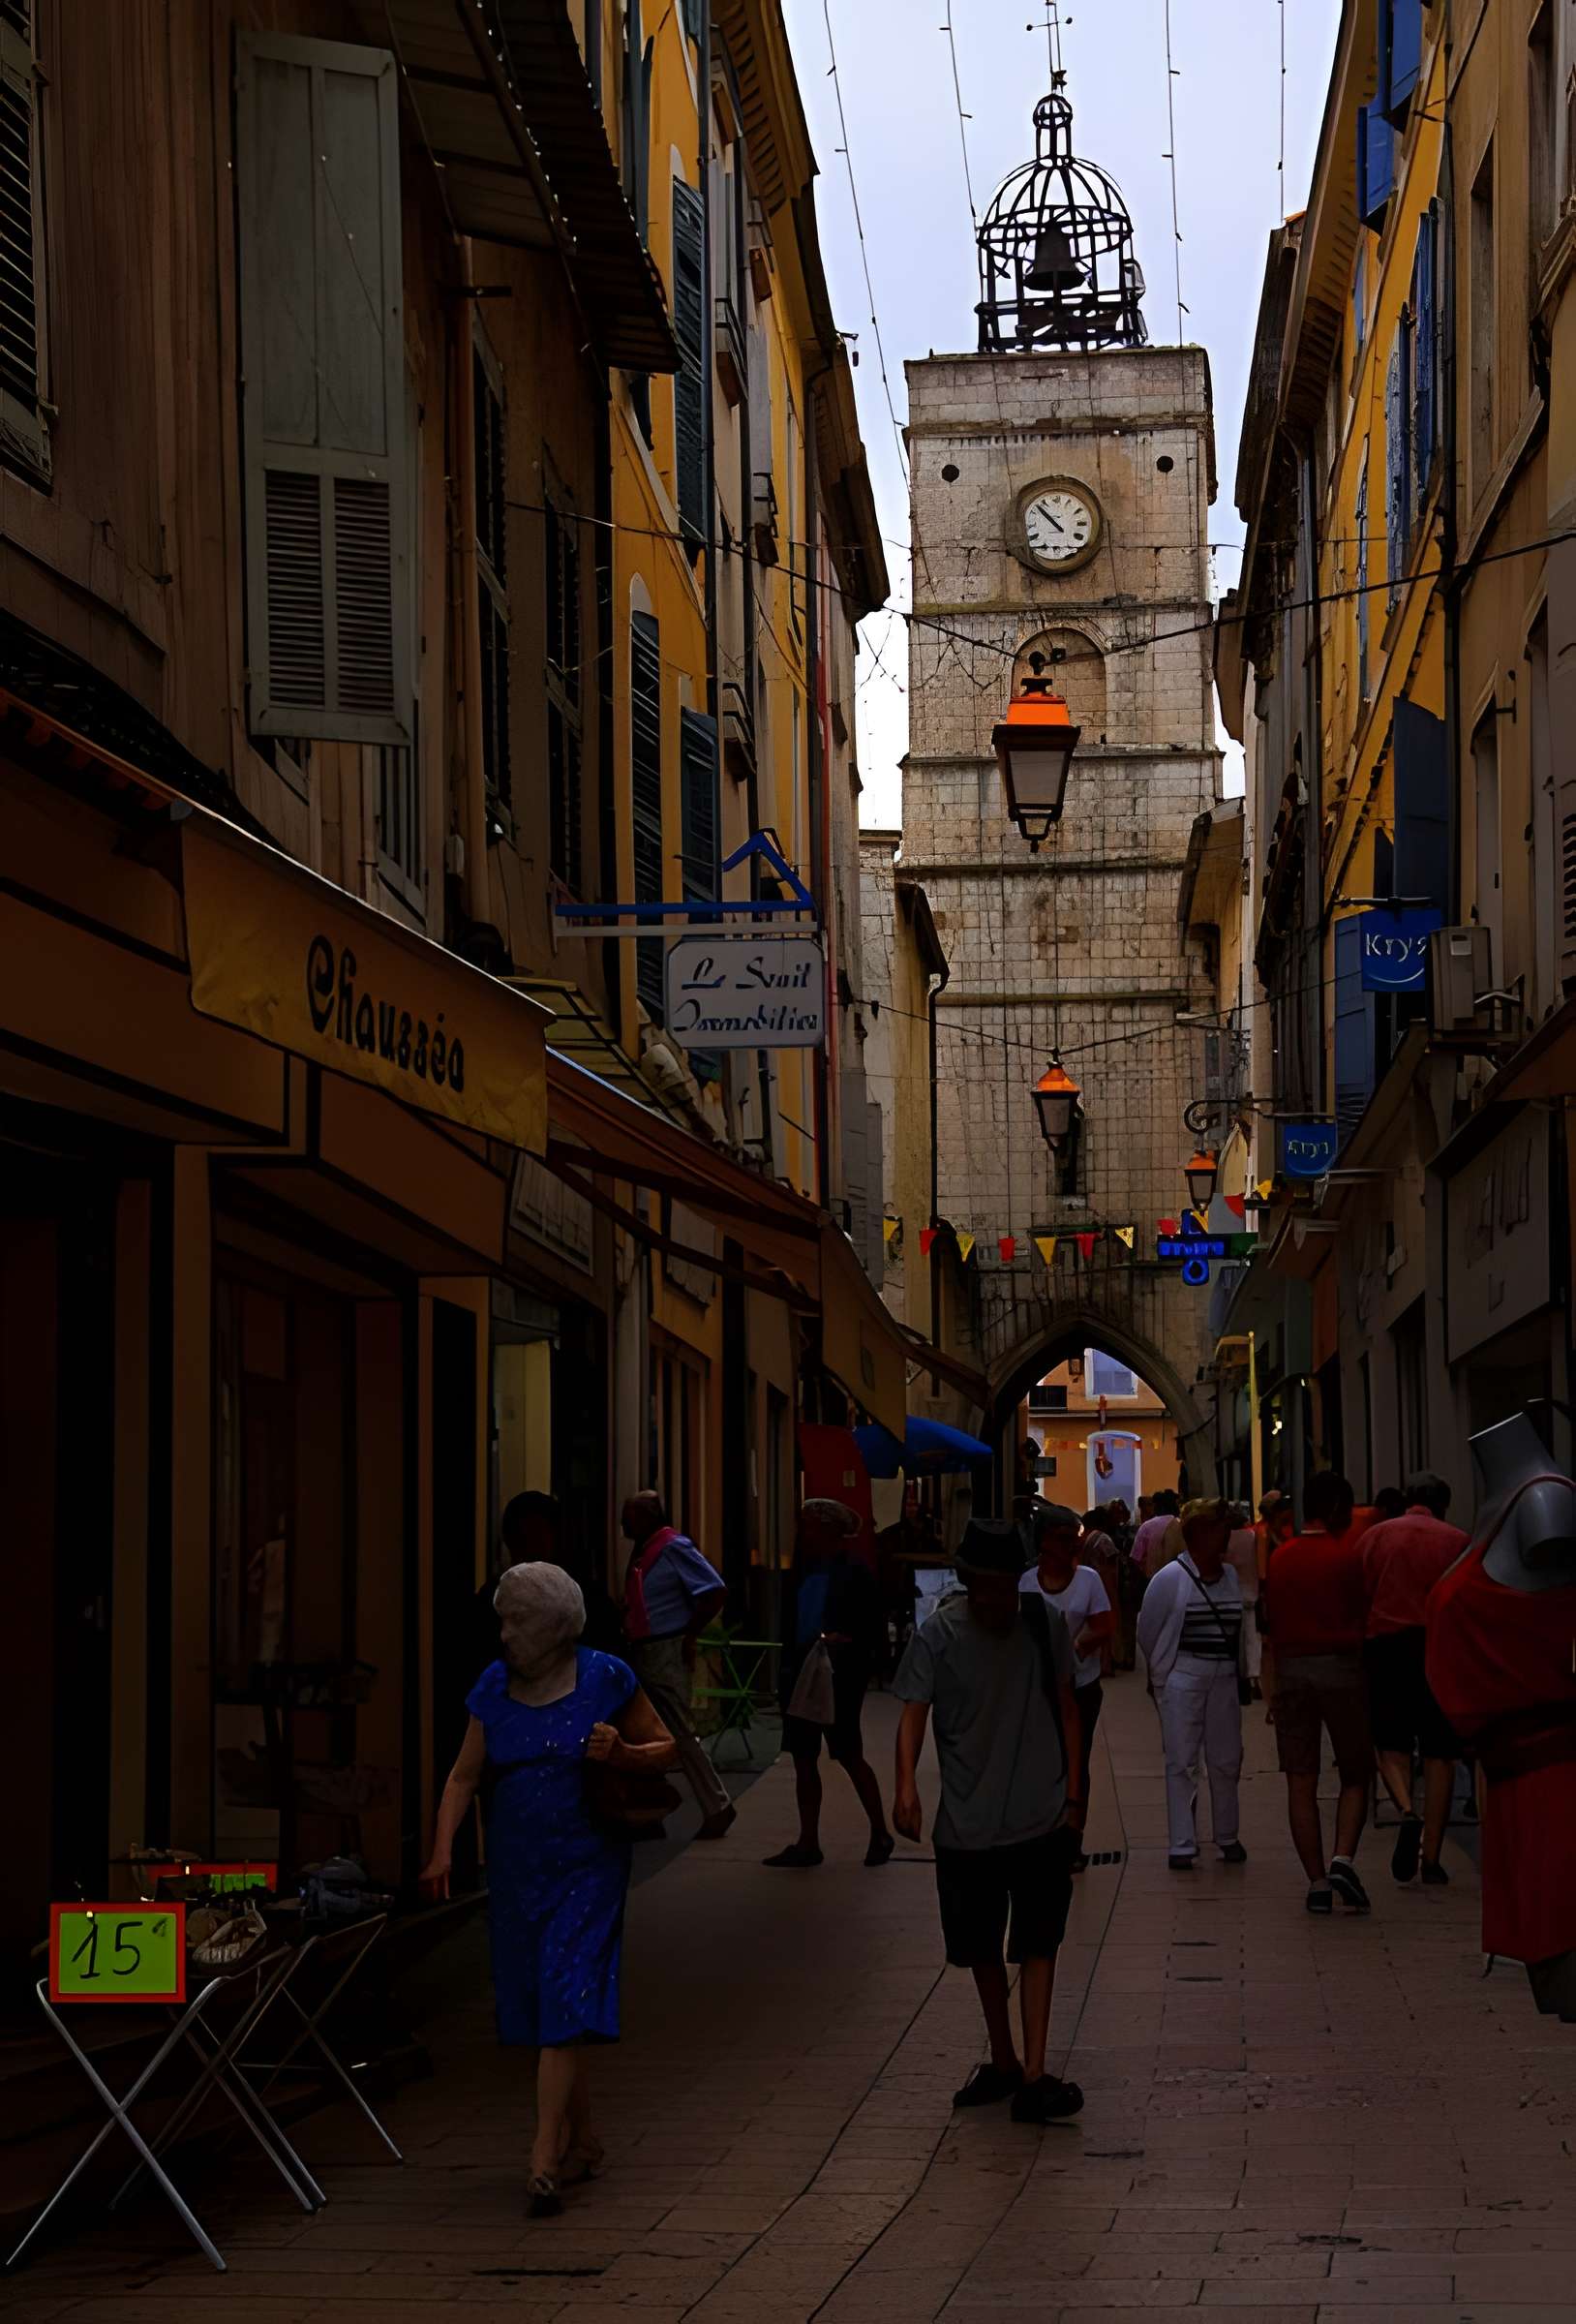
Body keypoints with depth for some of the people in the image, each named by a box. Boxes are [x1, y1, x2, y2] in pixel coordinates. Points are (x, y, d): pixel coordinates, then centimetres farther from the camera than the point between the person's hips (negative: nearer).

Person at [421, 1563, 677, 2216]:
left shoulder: (605, 1680, -6)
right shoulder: (495, 1687, 5)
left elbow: (666, 1747, 3)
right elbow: (465, 1775, 6)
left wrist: (618, 1753, -17)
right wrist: (443, 1848, -8)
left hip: (586, 1866, -5)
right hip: (516, 1867, 5)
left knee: (566, 2000, -13)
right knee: (532, 2005, 8)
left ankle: (545, 2162, -16)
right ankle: (581, 2142, 25)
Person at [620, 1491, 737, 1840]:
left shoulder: (673, 1548, -14)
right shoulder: (642, 1551, 11)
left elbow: (715, 1592, -18)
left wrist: (689, 1637, -16)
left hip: (666, 1654, -9)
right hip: (642, 1653, 9)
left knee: (678, 1734, -6)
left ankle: (717, 1807, 2)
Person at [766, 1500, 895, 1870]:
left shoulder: (855, 1573, -9)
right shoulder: (804, 1571, 8)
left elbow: (875, 1630, -9)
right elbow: (791, 1623, 13)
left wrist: (846, 1642, -24)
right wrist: (789, 1667, 3)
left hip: (839, 1679, -7)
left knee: (849, 1756, 1)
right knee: (803, 1759, 8)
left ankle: (880, 1834, 16)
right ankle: (808, 1843, 15)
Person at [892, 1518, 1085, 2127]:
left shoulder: (1043, 1623, 0)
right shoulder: (937, 1635, -6)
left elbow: (1065, 1707, 9)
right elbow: (913, 1712, -12)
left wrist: (1073, 1790, 6)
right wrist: (906, 1786, -28)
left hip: (1041, 1818, 0)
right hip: (967, 1823, 0)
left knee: (1037, 1944, -8)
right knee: (981, 1950, 11)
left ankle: (1034, 2076, -10)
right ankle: (1003, 2063, 28)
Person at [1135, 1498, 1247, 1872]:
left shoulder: (1230, 1576, 5)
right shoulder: (1171, 1578, -9)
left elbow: (1238, 1628, 12)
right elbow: (1147, 1631, -1)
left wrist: (1239, 1669, 9)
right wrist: (1161, 1672, 9)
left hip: (1223, 1677, 5)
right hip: (1182, 1678, -4)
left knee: (1226, 1760, 10)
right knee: (1182, 1762, -2)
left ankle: (1227, 1837, 24)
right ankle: (1182, 1845, 2)